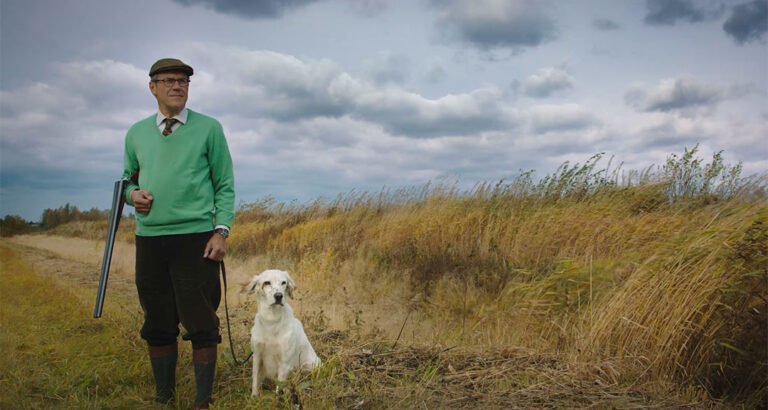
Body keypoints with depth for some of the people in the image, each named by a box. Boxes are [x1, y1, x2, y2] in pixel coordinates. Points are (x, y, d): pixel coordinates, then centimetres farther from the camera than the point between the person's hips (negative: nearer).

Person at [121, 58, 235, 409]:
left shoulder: (209, 128, 3)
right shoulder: (136, 133, 12)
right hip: (150, 238, 3)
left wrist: (221, 231, -9)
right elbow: (128, 180, 21)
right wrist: (133, 194, -3)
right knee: (158, 324, 9)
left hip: (196, 237, -3)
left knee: (200, 324, -1)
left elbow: (225, 186, 2)